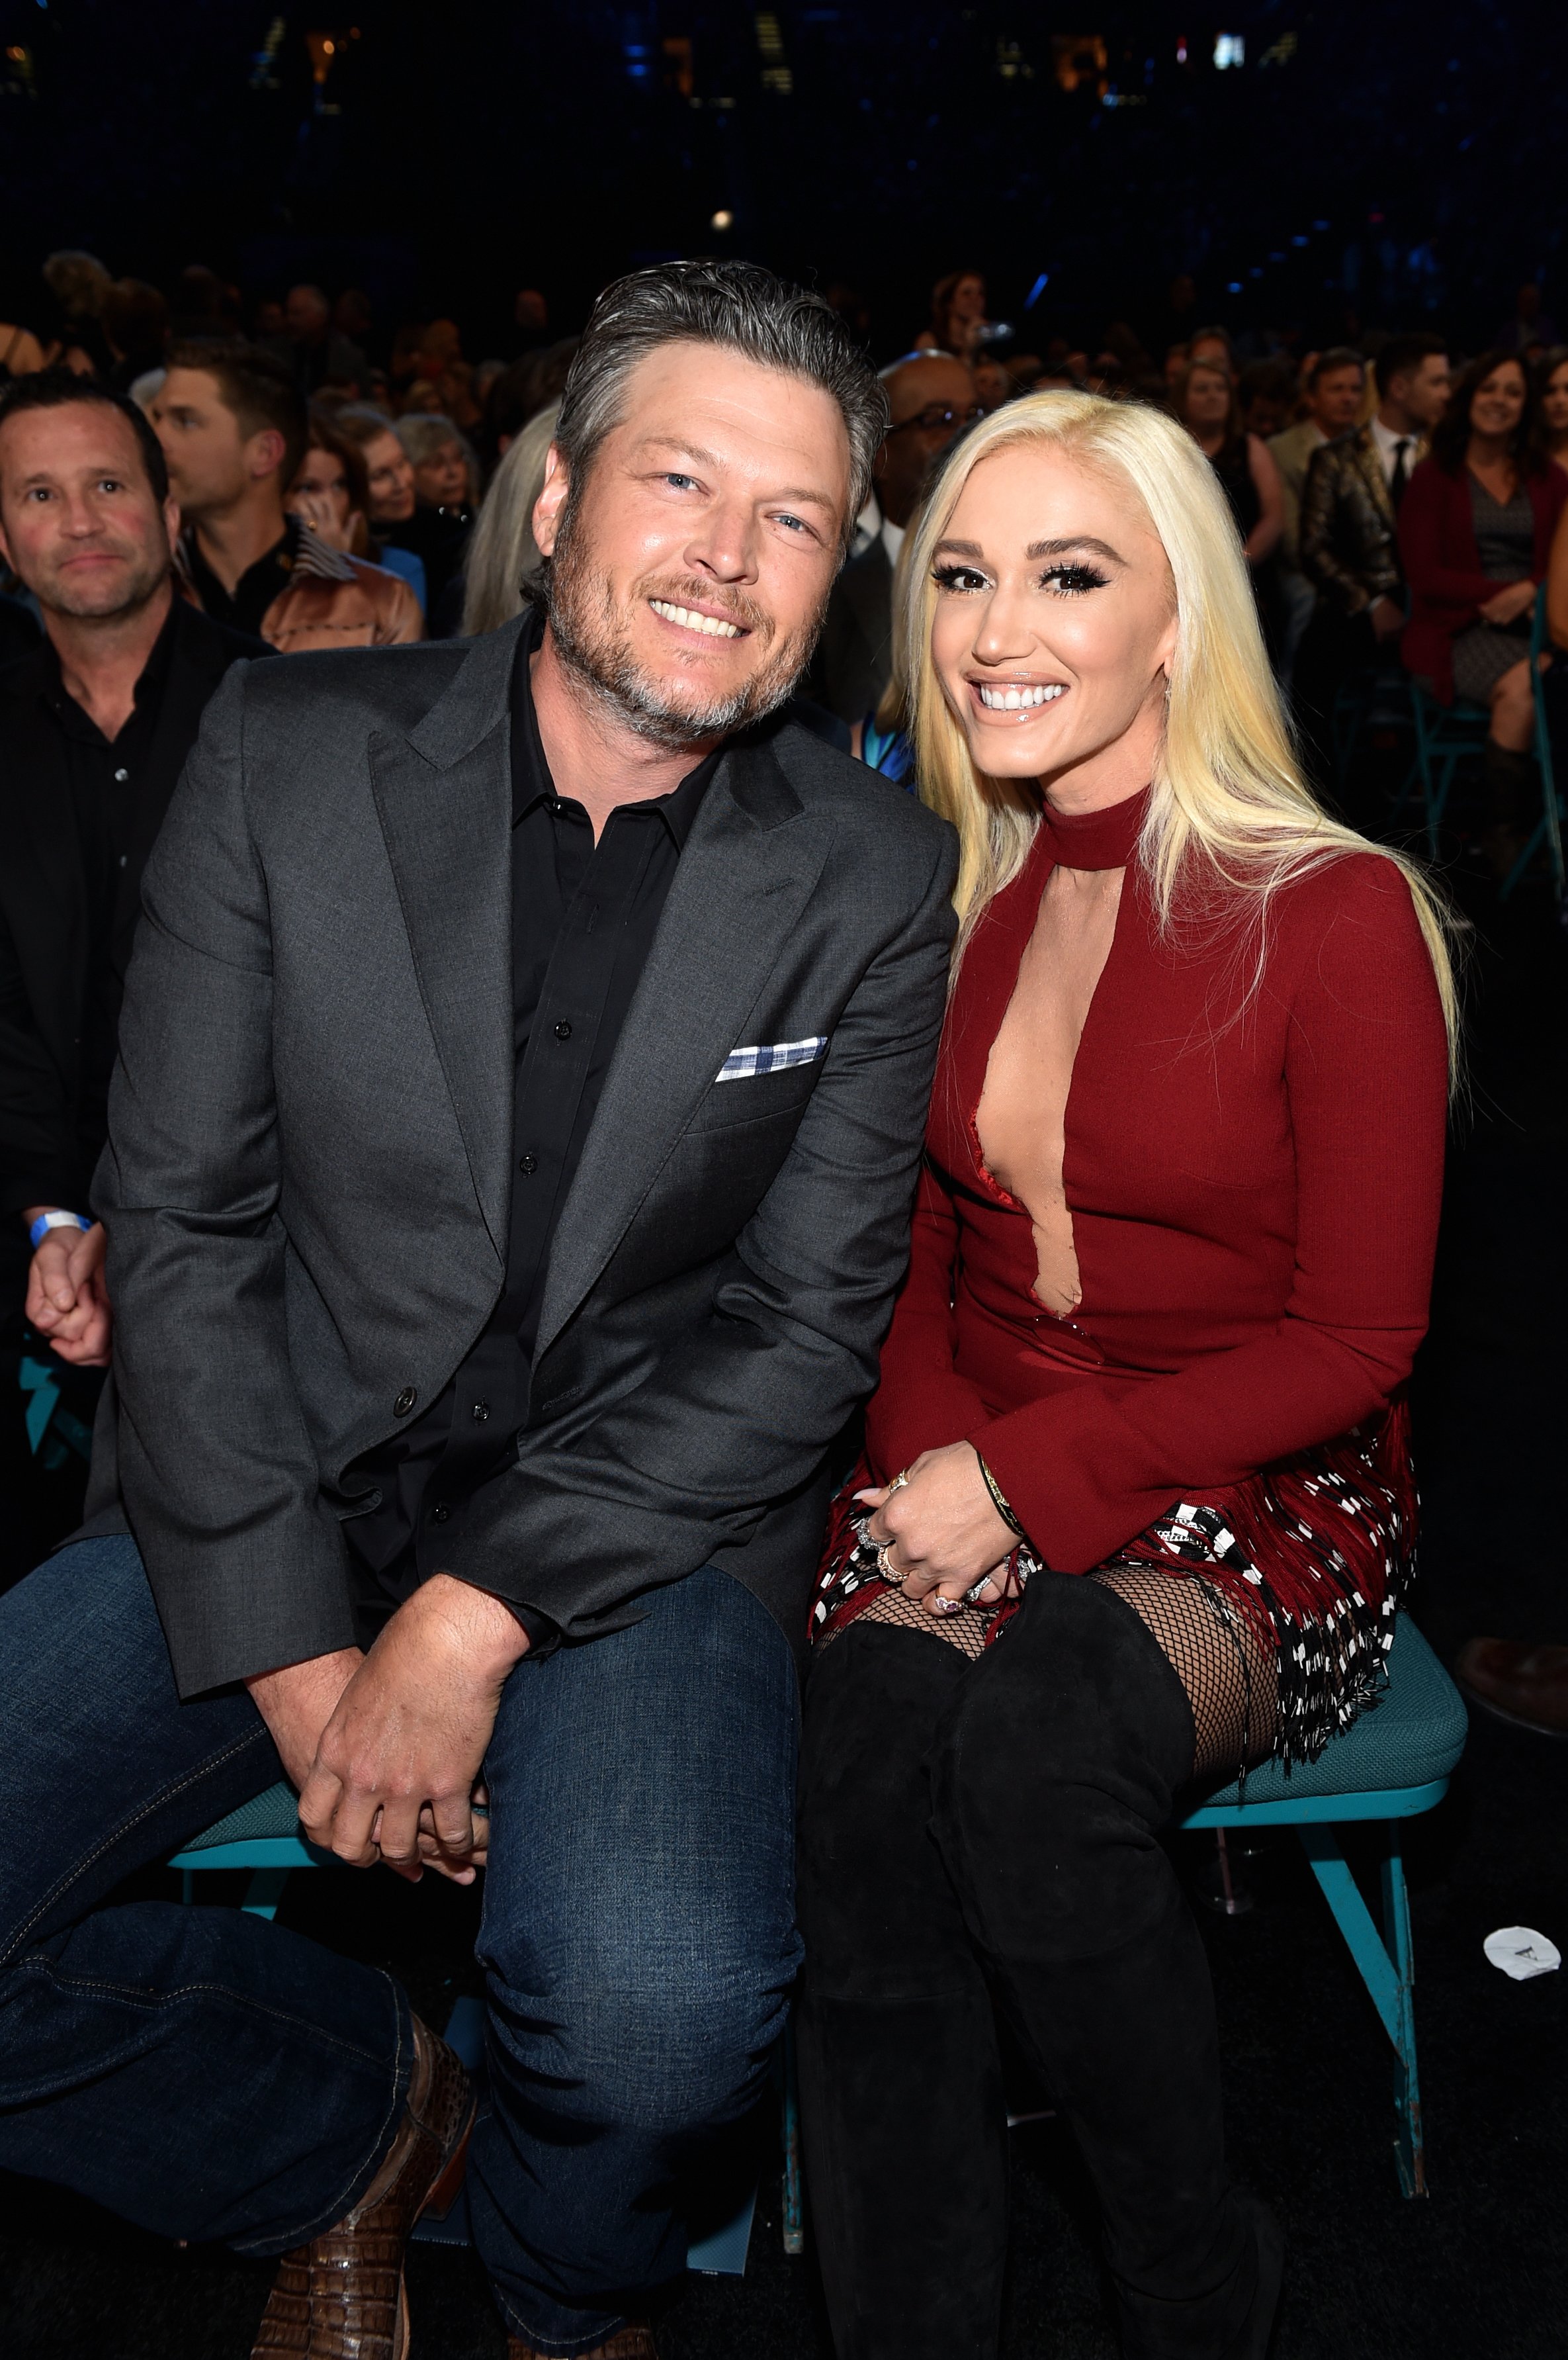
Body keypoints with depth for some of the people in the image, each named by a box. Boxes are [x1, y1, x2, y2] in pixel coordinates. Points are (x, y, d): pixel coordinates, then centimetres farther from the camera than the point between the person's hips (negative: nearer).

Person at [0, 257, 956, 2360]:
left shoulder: (878, 881, -3)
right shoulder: (291, 753, -2)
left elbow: (810, 1317, -6)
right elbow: (180, 1219, -4)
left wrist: (477, 1615, -16)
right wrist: (293, 1649, -12)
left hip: (641, 1518, -1)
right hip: (270, 1496, 2)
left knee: (657, 2015, -28)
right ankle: (352, 2123, 17)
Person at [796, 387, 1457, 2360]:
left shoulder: (1337, 915, -9)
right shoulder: (947, 908, 7)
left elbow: (1355, 1343, -8)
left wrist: (1031, 1473, -16)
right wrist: (926, 1469, -7)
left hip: (1265, 1505, -3)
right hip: (973, 1487, 4)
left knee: (1032, 1746, -32)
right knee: (869, 1742, -28)